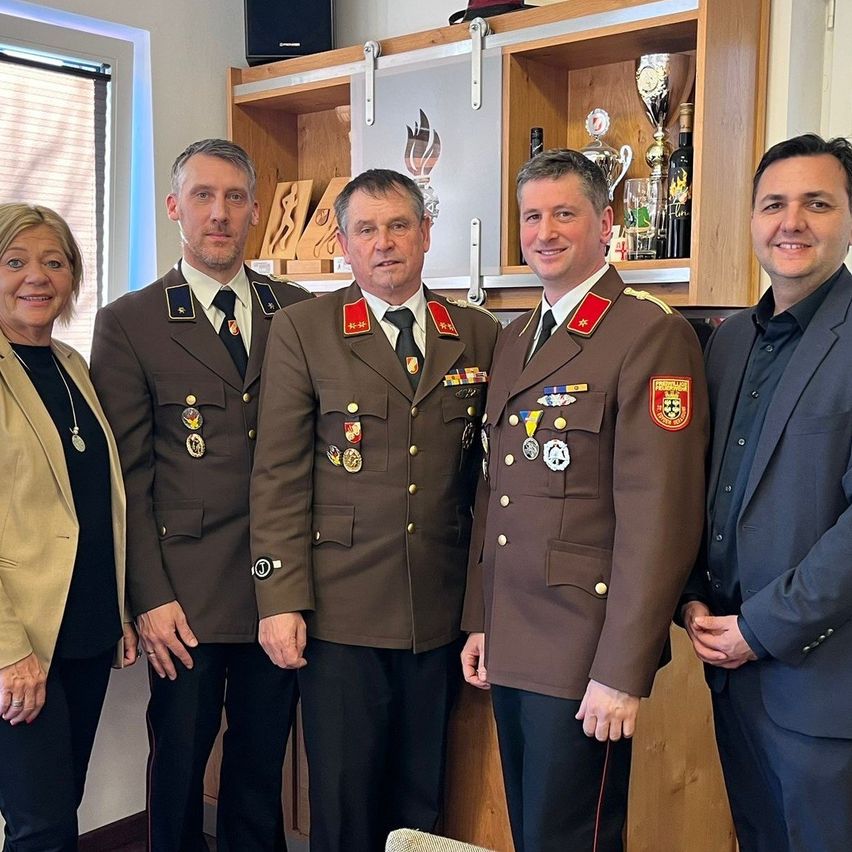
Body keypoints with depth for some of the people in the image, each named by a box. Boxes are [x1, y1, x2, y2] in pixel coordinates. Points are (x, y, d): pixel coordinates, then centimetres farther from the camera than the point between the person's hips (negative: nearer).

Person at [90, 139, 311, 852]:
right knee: (179, 767, 11)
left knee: (263, 766, 14)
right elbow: (128, 475, -3)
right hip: (188, 593, -2)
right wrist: (150, 598, -8)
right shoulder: (129, 323, 0)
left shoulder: (298, 312, 7)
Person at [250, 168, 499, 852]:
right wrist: (282, 600, -9)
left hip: (442, 613, 3)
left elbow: (486, 469, 9)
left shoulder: (480, 335, 7)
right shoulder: (302, 331, -1)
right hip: (341, 611, -2)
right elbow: (279, 475, -4)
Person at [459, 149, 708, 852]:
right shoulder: (514, 338, 13)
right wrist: (480, 621, 13)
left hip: (585, 654, -7)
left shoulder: (652, 333, -12)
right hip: (509, 646, 8)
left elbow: (658, 516, -18)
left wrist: (622, 672, -20)